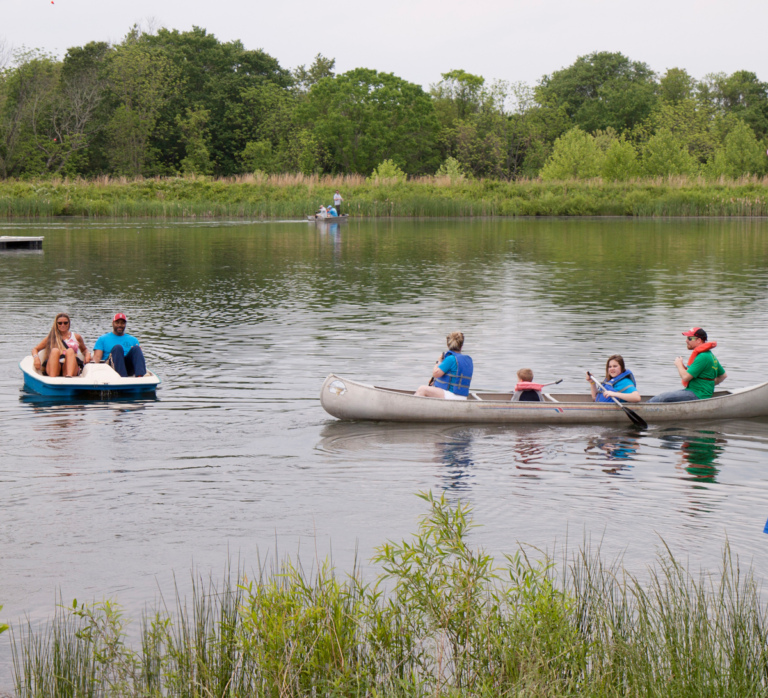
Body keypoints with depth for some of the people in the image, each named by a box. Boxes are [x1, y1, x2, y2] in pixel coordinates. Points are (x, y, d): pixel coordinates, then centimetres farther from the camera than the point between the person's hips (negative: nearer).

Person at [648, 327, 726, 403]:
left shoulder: (702, 357, -19)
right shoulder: (710, 355, 15)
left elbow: (685, 377, -22)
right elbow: (723, 376, 23)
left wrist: (679, 365, -4)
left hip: (698, 396, -11)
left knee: (662, 398, -19)